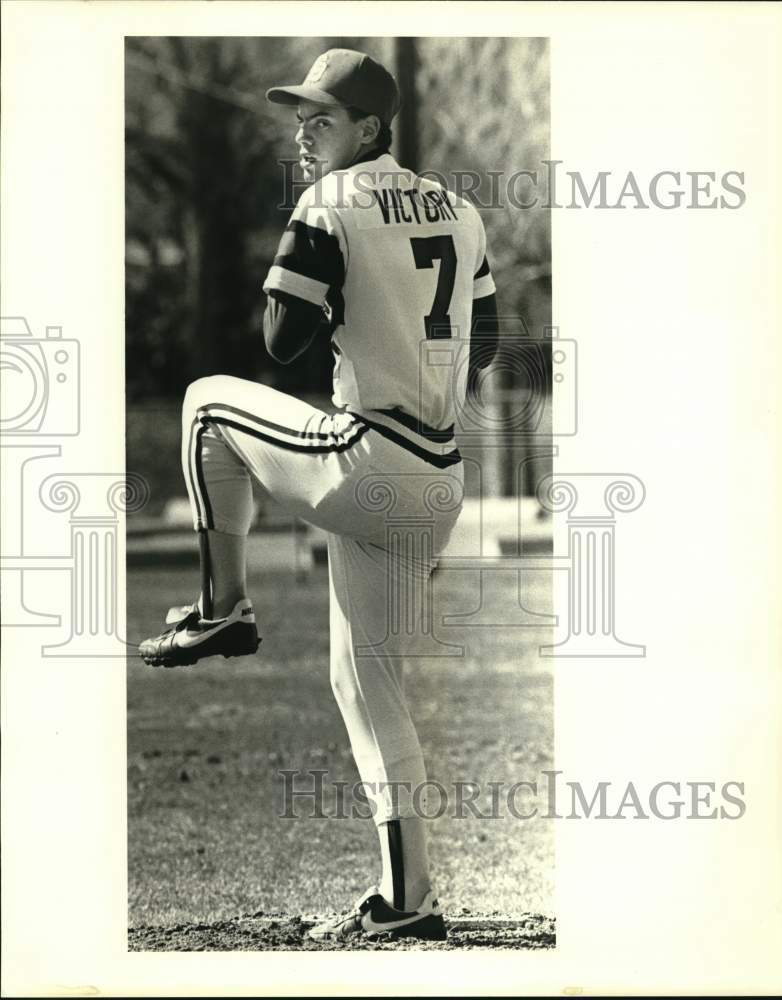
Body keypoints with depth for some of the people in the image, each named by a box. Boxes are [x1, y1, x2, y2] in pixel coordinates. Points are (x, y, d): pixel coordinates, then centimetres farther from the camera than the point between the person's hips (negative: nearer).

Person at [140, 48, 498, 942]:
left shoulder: (331, 207, -7)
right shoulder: (456, 211, 16)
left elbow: (282, 339, -8)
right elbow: (479, 349, 21)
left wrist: (300, 251, 7)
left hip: (365, 467, -7)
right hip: (441, 482, 7)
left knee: (208, 401, 16)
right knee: (369, 677, 13)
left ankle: (223, 607, 15)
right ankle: (408, 897, 8)